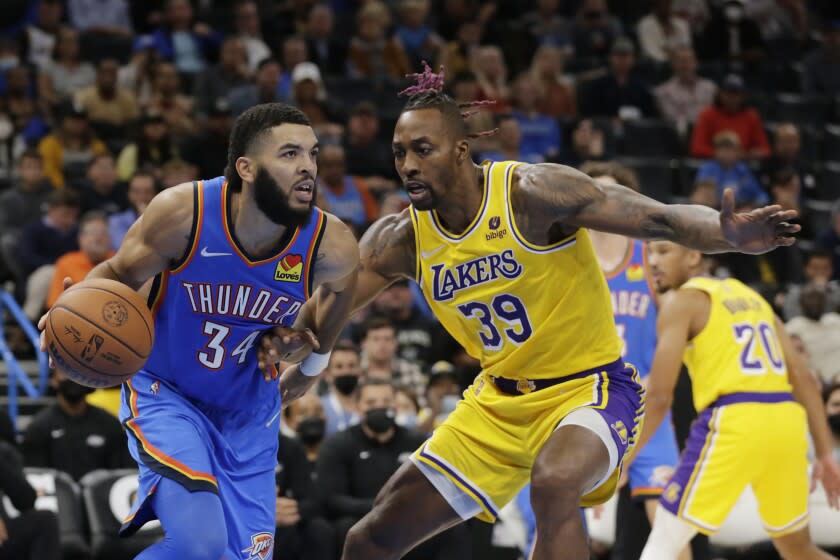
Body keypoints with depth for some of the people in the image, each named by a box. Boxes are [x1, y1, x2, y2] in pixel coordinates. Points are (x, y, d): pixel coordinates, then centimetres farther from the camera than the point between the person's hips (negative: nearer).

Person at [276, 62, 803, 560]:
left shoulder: (532, 193, -21)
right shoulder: (400, 240, -5)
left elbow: (664, 219, -26)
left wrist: (730, 235, -46)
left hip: (588, 388, -6)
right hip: (498, 401, 6)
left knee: (555, 482, -40)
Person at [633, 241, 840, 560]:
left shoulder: (681, 300, 4)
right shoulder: (750, 295, 24)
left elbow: (659, 396, -5)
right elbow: (803, 379, 18)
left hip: (734, 421, -7)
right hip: (786, 419, 7)